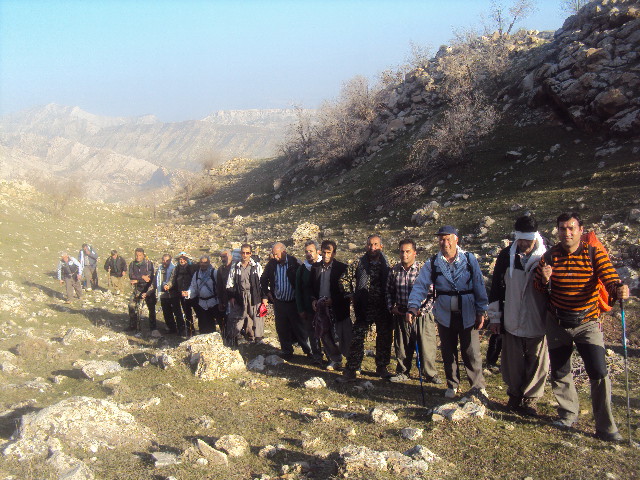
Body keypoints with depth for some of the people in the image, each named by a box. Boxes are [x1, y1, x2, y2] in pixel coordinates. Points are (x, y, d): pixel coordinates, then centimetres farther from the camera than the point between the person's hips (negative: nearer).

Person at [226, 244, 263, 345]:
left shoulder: (257, 266, 2)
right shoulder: (235, 267, 7)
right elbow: (230, 284, 11)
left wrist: (264, 297, 0)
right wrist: (231, 297, 2)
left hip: (254, 296, -1)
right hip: (239, 297, 1)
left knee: (255, 317, 1)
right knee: (237, 317, 0)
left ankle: (257, 337, 13)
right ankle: (233, 339, 8)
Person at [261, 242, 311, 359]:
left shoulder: (294, 262, -10)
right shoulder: (271, 264, -1)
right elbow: (263, 280, 15)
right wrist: (266, 294, 10)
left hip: (294, 301, -3)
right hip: (279, 302, 3)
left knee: (299, 327, 3)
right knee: (282, 329, 10)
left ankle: (309, 351, 16)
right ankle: (287, 352, 23)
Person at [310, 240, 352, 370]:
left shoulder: (341, 268, -6)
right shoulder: (316, 267, 8)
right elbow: (312, 286, 18)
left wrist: (333, 300, -15)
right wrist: (313, 300, 1)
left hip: (337, 308, -5)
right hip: (320, 307, 5)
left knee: (341, 337, -3)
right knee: (325, 336, 11)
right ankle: (335, 360, 28)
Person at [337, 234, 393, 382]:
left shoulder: (387, 264, 2)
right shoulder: (359, 264, 0)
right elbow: (345, 279, 6)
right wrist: (352, 294, 0)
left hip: (383, 308, 1)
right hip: (364, 309, -1)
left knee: (384, 339, 10)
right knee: (357, 339, -2)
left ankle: (382, 367, 26)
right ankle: (350, 371, 2)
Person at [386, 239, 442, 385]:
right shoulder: (394, 270, 5)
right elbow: (389, 291, 16)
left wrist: (420, 309, -15)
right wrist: (391, 307, 3)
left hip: (422, 314, -4)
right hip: (401, 314, 4)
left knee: (426, 345, 0)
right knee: (401, 345, 12)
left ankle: (430, 374, 15)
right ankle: (402, 372, 28)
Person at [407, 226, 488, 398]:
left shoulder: (469, 259, -3)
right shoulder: (433, 263, 0)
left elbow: (479, 285, -2)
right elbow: (421, 285, -9)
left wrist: (481, 311, -5)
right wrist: (413, 306, -24)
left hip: (468, 315, -2)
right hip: (445, 316, 2)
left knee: (472, 352, 3)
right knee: (448, 353, 14)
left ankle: (478, 386, 19)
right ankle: (452, 385, 30)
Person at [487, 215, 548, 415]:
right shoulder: (506, 255, -1)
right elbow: (496, 287, 5)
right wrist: (494, 317, 6)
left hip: (538, 323, -1)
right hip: (511, 322, 1)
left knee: (537, 363, 8)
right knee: (512, 362, 11)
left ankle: (530, 399, 25)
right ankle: (515, 395, 31)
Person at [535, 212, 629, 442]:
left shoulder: (595, 253, -10)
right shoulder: (550, 256, -3)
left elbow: (610, 279, -22)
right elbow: (539, 288, 4)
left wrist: (618, 290, -46)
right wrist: (545, 280, -20)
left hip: (587, 323, -3)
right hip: (557, 324, 3)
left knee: (599, 373, -9)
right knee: (559, 373, 12)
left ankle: (605, 426, 2)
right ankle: (568, 414, 33)